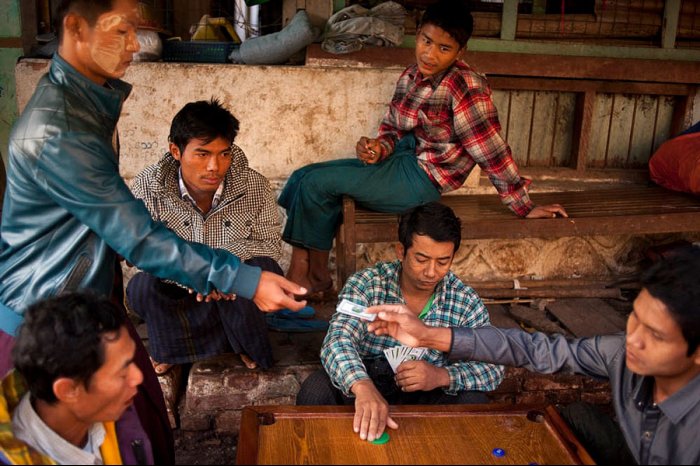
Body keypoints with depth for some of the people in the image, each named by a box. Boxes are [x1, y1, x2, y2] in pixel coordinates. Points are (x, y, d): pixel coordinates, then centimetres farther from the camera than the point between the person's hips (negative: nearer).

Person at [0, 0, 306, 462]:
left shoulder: (90, 95, 1)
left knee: (144, 420, 15)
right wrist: (242, 279, -26)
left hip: (94, 296, 8)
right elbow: (138, 236, -27)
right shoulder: (55, 132, -29)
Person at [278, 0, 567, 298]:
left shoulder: (464, 86, -20)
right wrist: (379, 147, -11)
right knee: (303, 177, 2)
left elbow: (491, 150, -18)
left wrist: (524, 208, -12)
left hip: (421, 179, -9)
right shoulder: (412, 76, 6)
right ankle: (299, 272, 2)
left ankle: (318, 277, 4)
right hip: (401, 161, 9)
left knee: (315, 183, -14)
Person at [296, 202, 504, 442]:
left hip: (427, 396, 2)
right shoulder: (365, 284, -13)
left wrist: (443, 376, -31)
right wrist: (363, 387, -51)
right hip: (363, 388, -1)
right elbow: (338, 341, -28)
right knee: (316, 388, -29)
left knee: (474, 401, -26)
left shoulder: (466, 302, -5)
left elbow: (493, 367, -9)